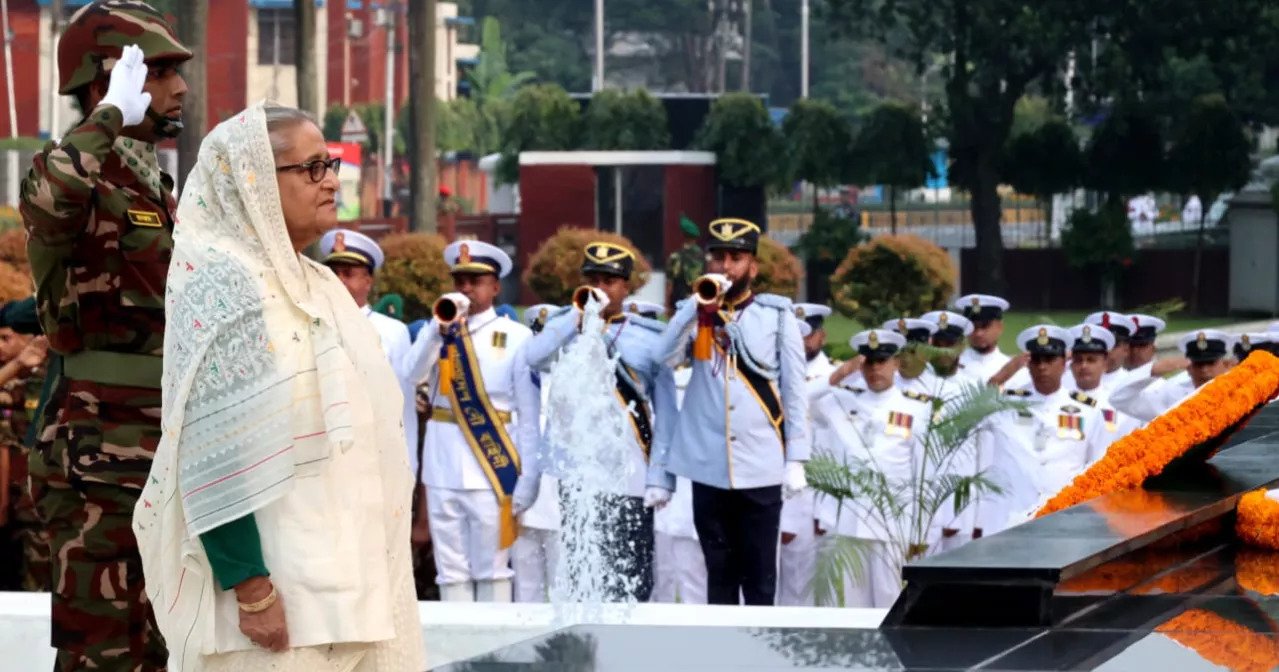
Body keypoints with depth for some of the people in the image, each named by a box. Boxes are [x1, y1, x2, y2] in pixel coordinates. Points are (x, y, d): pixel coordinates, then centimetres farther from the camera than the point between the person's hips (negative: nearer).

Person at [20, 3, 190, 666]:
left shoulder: (158, 189, 17)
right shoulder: (80, 177, -13)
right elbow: (50, 194, -41)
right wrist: (112, 115, -28)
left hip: (165, 456, 9)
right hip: (101, 461, -9)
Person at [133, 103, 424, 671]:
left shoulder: (315, 283, 13)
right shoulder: (222, 281, -13)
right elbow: (214, 451, -19)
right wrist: (252, 590, -23)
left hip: (341, 575, 8)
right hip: (278, 588, -8)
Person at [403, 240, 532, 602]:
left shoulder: (516, 336, 1)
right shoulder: (437, 330, 11)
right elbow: (413, 374, -5)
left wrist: (525, 473, -4)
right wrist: (441, 327, -17)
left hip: (493, 465, -3)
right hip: (444, 466, 3)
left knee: (491, 566, -1)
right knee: (451, 570, 5)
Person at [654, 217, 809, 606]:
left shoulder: (777, 316, 4)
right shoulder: (694, 313, 9)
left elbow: (795, 392, 2)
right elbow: (667, 357, -10)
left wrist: (796, 460, -3)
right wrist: (702, 305, -16)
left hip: (761, 468, -2)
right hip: (708, 467, 2)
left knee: (759, 574, 1)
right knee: (719, 571, 8)